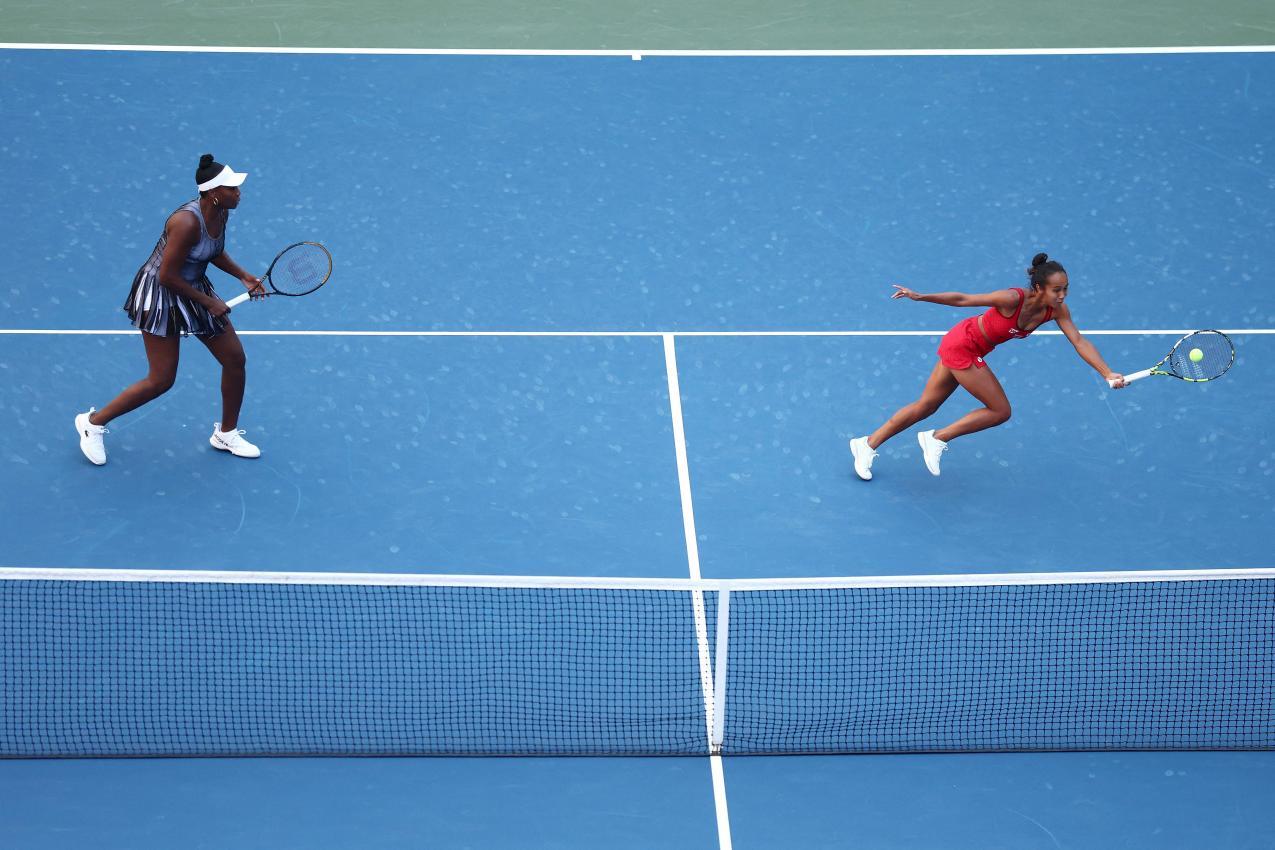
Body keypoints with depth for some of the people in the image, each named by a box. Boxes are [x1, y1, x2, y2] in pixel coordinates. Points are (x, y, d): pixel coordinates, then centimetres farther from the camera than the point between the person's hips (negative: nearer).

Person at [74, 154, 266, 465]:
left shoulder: (221, 213, -4)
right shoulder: (187, 223, -32)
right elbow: (168, 277, -27)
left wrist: (243, 277, 5)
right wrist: (209, 303, -18)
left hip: (194, 289, 9)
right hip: (160, 293, -9)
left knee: (236, 360, 7)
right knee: (161, 381, -4)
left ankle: (226, 434, 26)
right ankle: (93, 422, 14)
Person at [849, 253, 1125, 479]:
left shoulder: (1057, 310, -14)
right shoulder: (1012, 299, -32)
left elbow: (1079, 342, -16)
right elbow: (962, 299, -24)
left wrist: (1108, 373, -28)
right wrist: (920, 297, -20)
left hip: (970, 351, 7)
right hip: (962, 345, -7)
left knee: (925, 406, 16)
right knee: (1000, 411, -4)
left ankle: (867, 444, 27)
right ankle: (937, 439, 9)